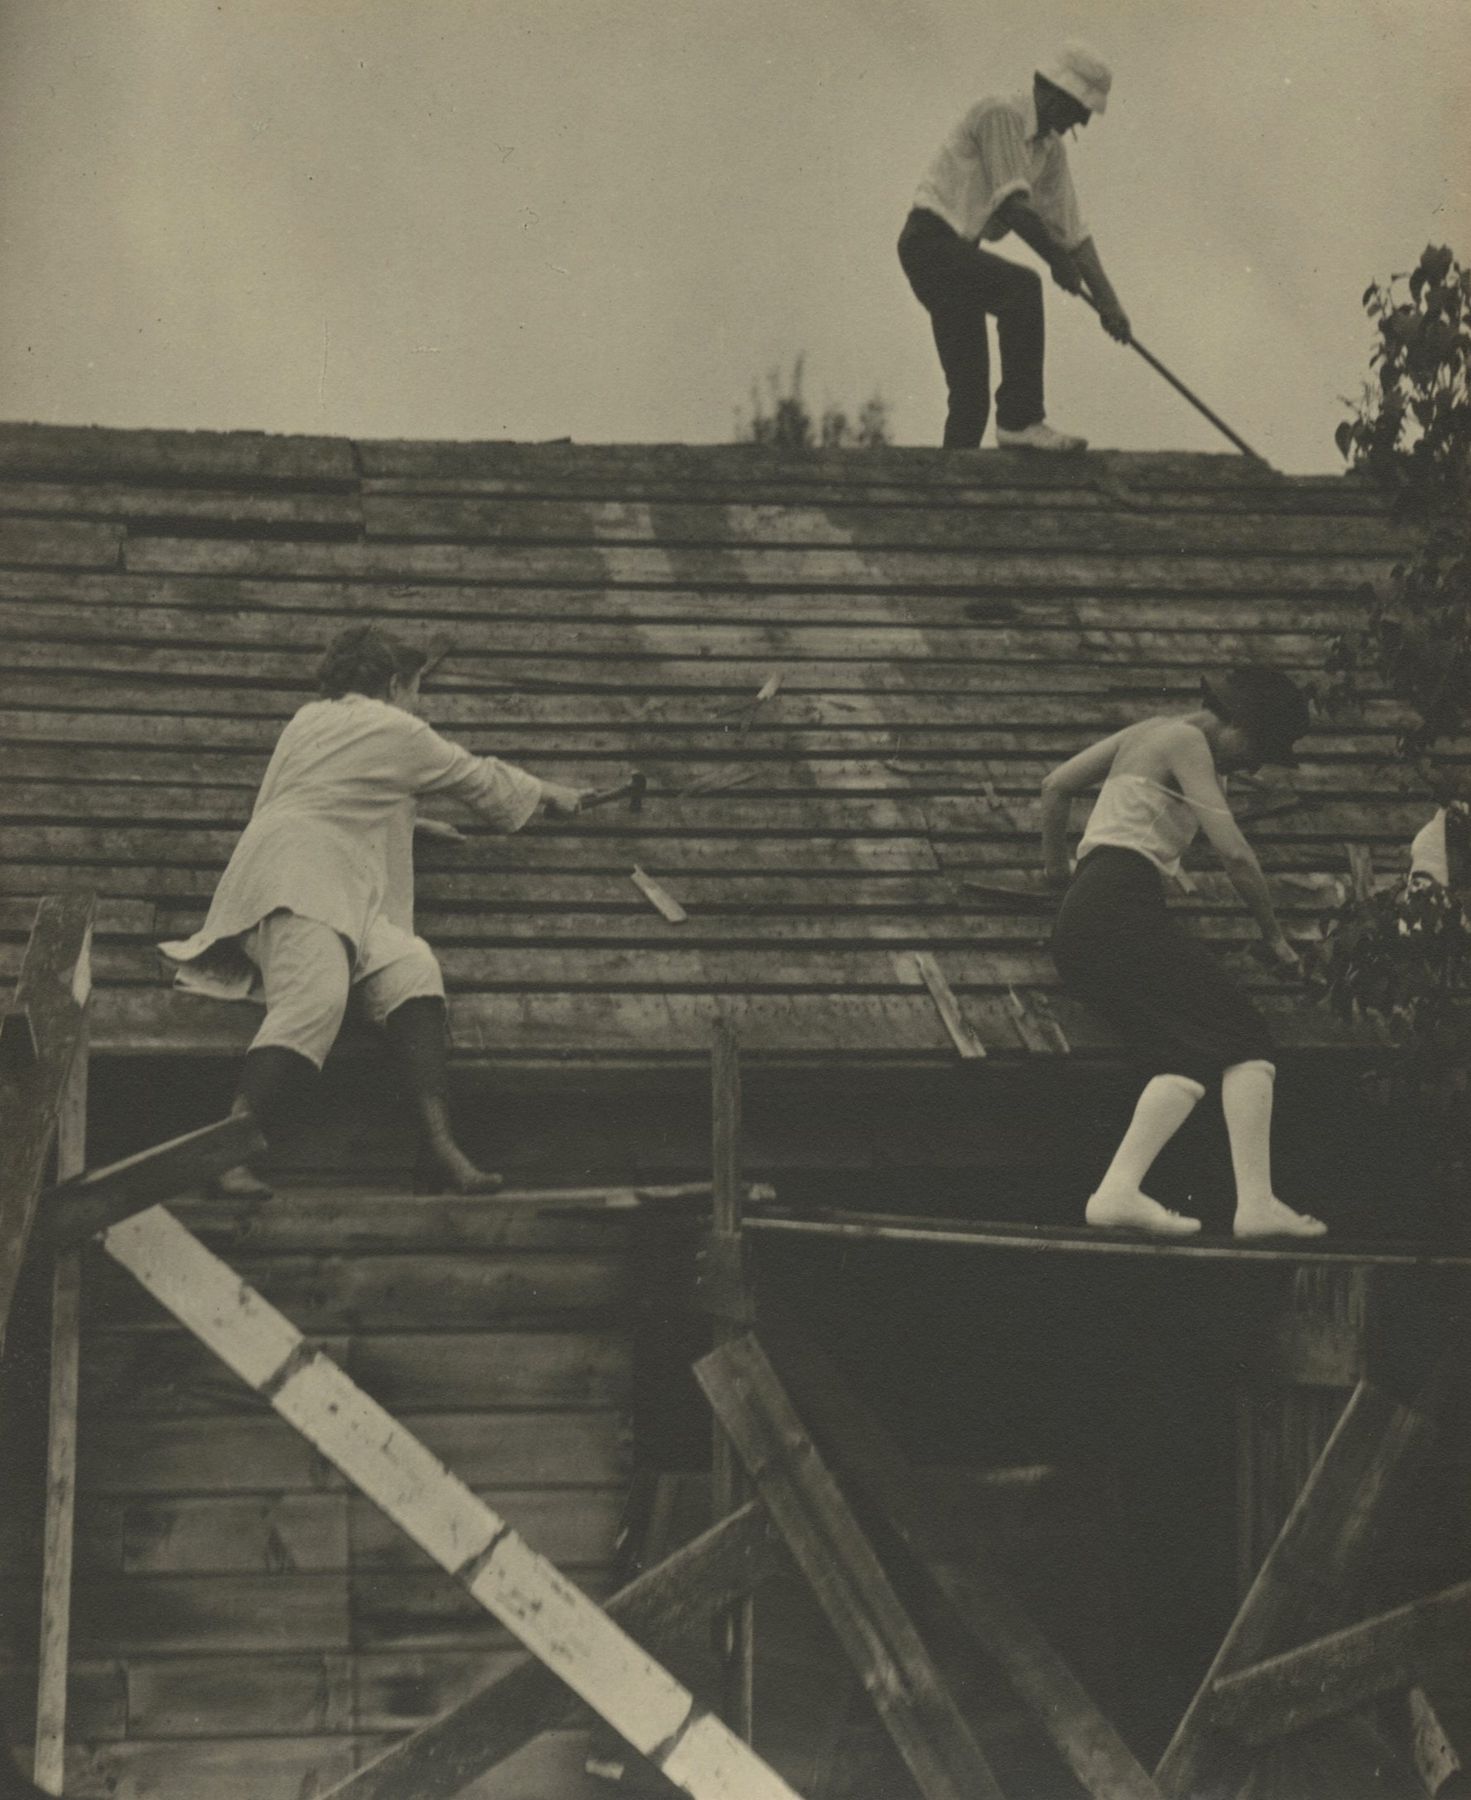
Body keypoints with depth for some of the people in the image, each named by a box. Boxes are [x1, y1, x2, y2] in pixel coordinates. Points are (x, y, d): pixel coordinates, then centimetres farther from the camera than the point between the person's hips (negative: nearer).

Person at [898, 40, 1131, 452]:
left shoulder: (1051, 149, 14)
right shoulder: (1002, 114, -14)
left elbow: (1071, 229, 13)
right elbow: (1011, 203, -20)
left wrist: (1106, 300, 7)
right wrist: (1056, 258, -13)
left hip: (958, 248, 10)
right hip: (930, 238, -10)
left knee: (970, 392, 4)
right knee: (1022, 287, -31)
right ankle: (1020, 420, -32)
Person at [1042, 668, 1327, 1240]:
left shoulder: (1146, 732, 24)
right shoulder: (1187, 741, -3)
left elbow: (1054, 786, 29)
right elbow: (1234, 854, -9)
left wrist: (1054, 866, 37)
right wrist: (1274, 936, 0)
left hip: (1079, 923, 9)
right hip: (1124, 909, -9)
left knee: (1189, 1058, 2)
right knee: (1242, 1041, -9)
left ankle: (1117, 1192, -15)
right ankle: (1256, 1202, -20)